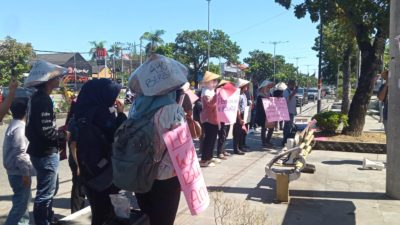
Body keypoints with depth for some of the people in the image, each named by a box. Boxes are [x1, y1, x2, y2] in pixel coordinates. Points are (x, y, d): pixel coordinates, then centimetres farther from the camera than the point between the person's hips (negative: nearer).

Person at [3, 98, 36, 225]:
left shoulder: (14, 125, 11)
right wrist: (26, 173, -19)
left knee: (23, 200, 21)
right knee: (21, 203, -3)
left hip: (16, 171, 10)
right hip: (19, 173, -10)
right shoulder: (19, 128, -20)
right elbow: (20, 153, -24)